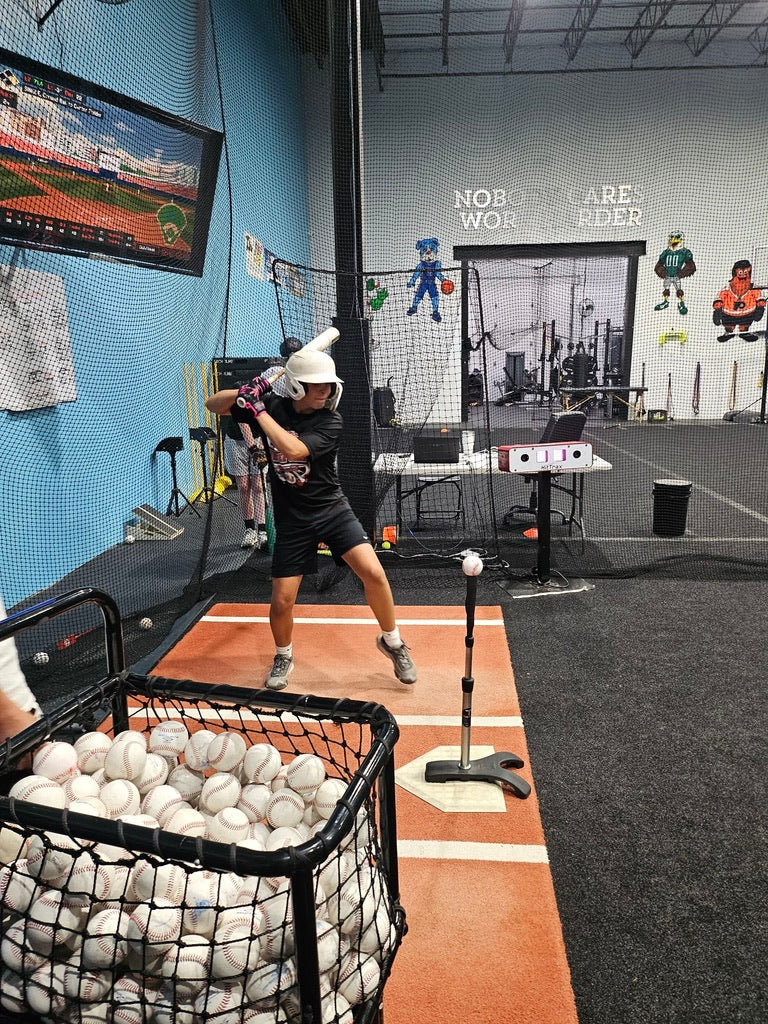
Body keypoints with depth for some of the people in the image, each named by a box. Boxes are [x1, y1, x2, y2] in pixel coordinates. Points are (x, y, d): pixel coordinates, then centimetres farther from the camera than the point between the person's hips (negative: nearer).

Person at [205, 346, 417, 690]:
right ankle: (284, 657, 31)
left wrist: (258, 409, -25)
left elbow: (294, 449, -29)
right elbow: (213, 405, 2)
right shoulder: (271, 405, -4)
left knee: (373, 573, -17)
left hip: (332, 509, -1)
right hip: (291, 519, 1)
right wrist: (244, 394, -18)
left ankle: (391, 640, 9)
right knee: (282, 600, 0)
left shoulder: (331, 421, -13)